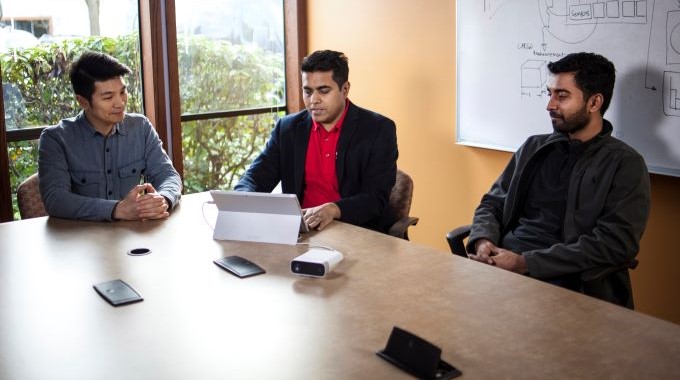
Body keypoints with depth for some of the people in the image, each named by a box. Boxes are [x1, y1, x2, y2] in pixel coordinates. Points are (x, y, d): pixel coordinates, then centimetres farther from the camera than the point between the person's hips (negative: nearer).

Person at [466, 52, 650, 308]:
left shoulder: (625, 164, 0)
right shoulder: (534, 147, 16)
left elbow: (616, 243, -11)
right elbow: (492, 204, 19)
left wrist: (526, 263, -17)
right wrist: (483, 240, -5)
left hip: (562, 281, -5)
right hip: (499, 264, 5)